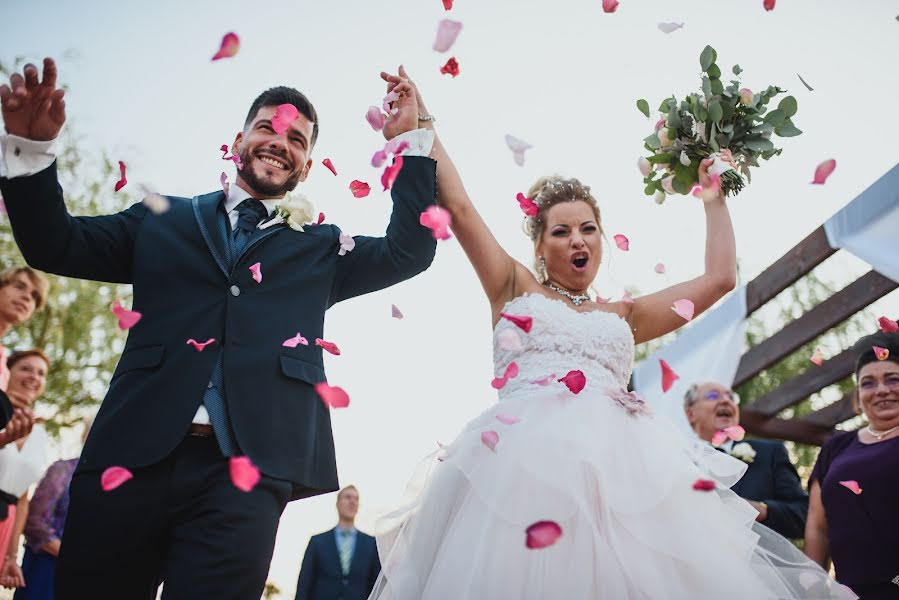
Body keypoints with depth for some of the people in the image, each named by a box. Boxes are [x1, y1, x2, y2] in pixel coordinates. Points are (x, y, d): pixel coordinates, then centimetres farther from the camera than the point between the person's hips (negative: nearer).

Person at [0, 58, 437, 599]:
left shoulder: (321, 249, 19)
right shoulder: (163, 219, 20)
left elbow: (410, 252, 10)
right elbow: (56, 246, 16)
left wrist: (409, 142, 9)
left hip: (246, 470, -1)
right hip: (132, 454, 1)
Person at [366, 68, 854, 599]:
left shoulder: (624, 316, 27)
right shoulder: (515, 290, 21)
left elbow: (720, 278, 26)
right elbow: (458, 206, 16)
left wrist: (715, 195, 34)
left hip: (622, 462, 3)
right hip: (527, 454, -2)